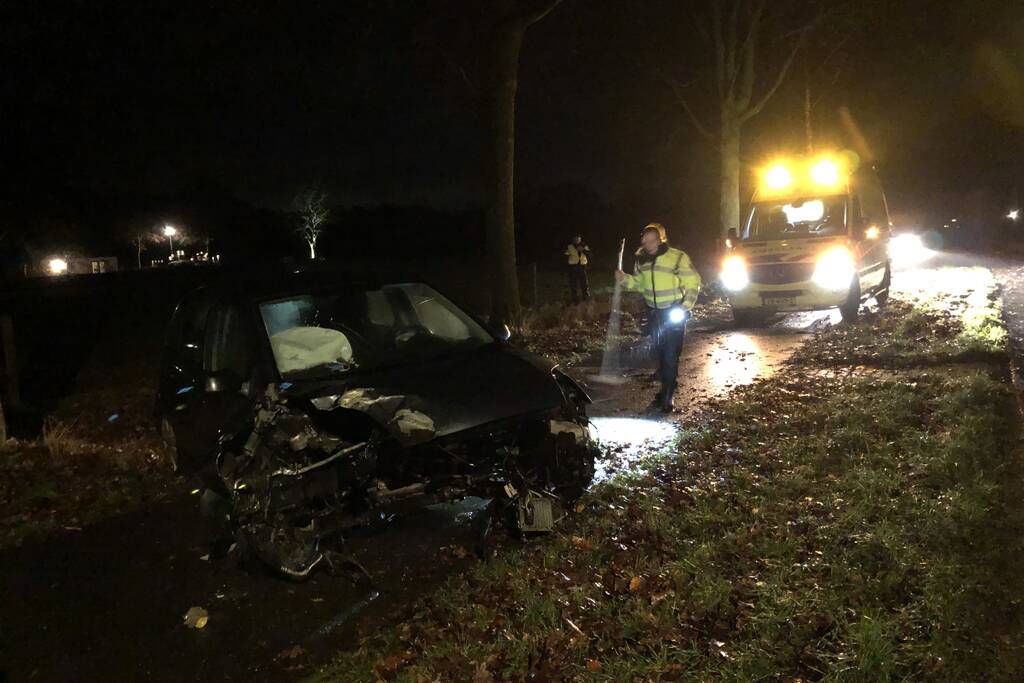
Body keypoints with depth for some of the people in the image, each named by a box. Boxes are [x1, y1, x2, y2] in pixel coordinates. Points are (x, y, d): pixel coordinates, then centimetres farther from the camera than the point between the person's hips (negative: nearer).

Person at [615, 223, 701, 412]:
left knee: (671, 356, -5)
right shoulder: (642, 260, 1)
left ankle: (667, 398, 3)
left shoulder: (678, 257, -15)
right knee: (659, 354, 14)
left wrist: (684, 307, -18)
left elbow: (693, 284, -10)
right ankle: (666, 391, 27)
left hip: (674, 314, -5)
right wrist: (625, 279, -7)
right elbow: (638, 283, 13)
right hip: (654, 313, 6)